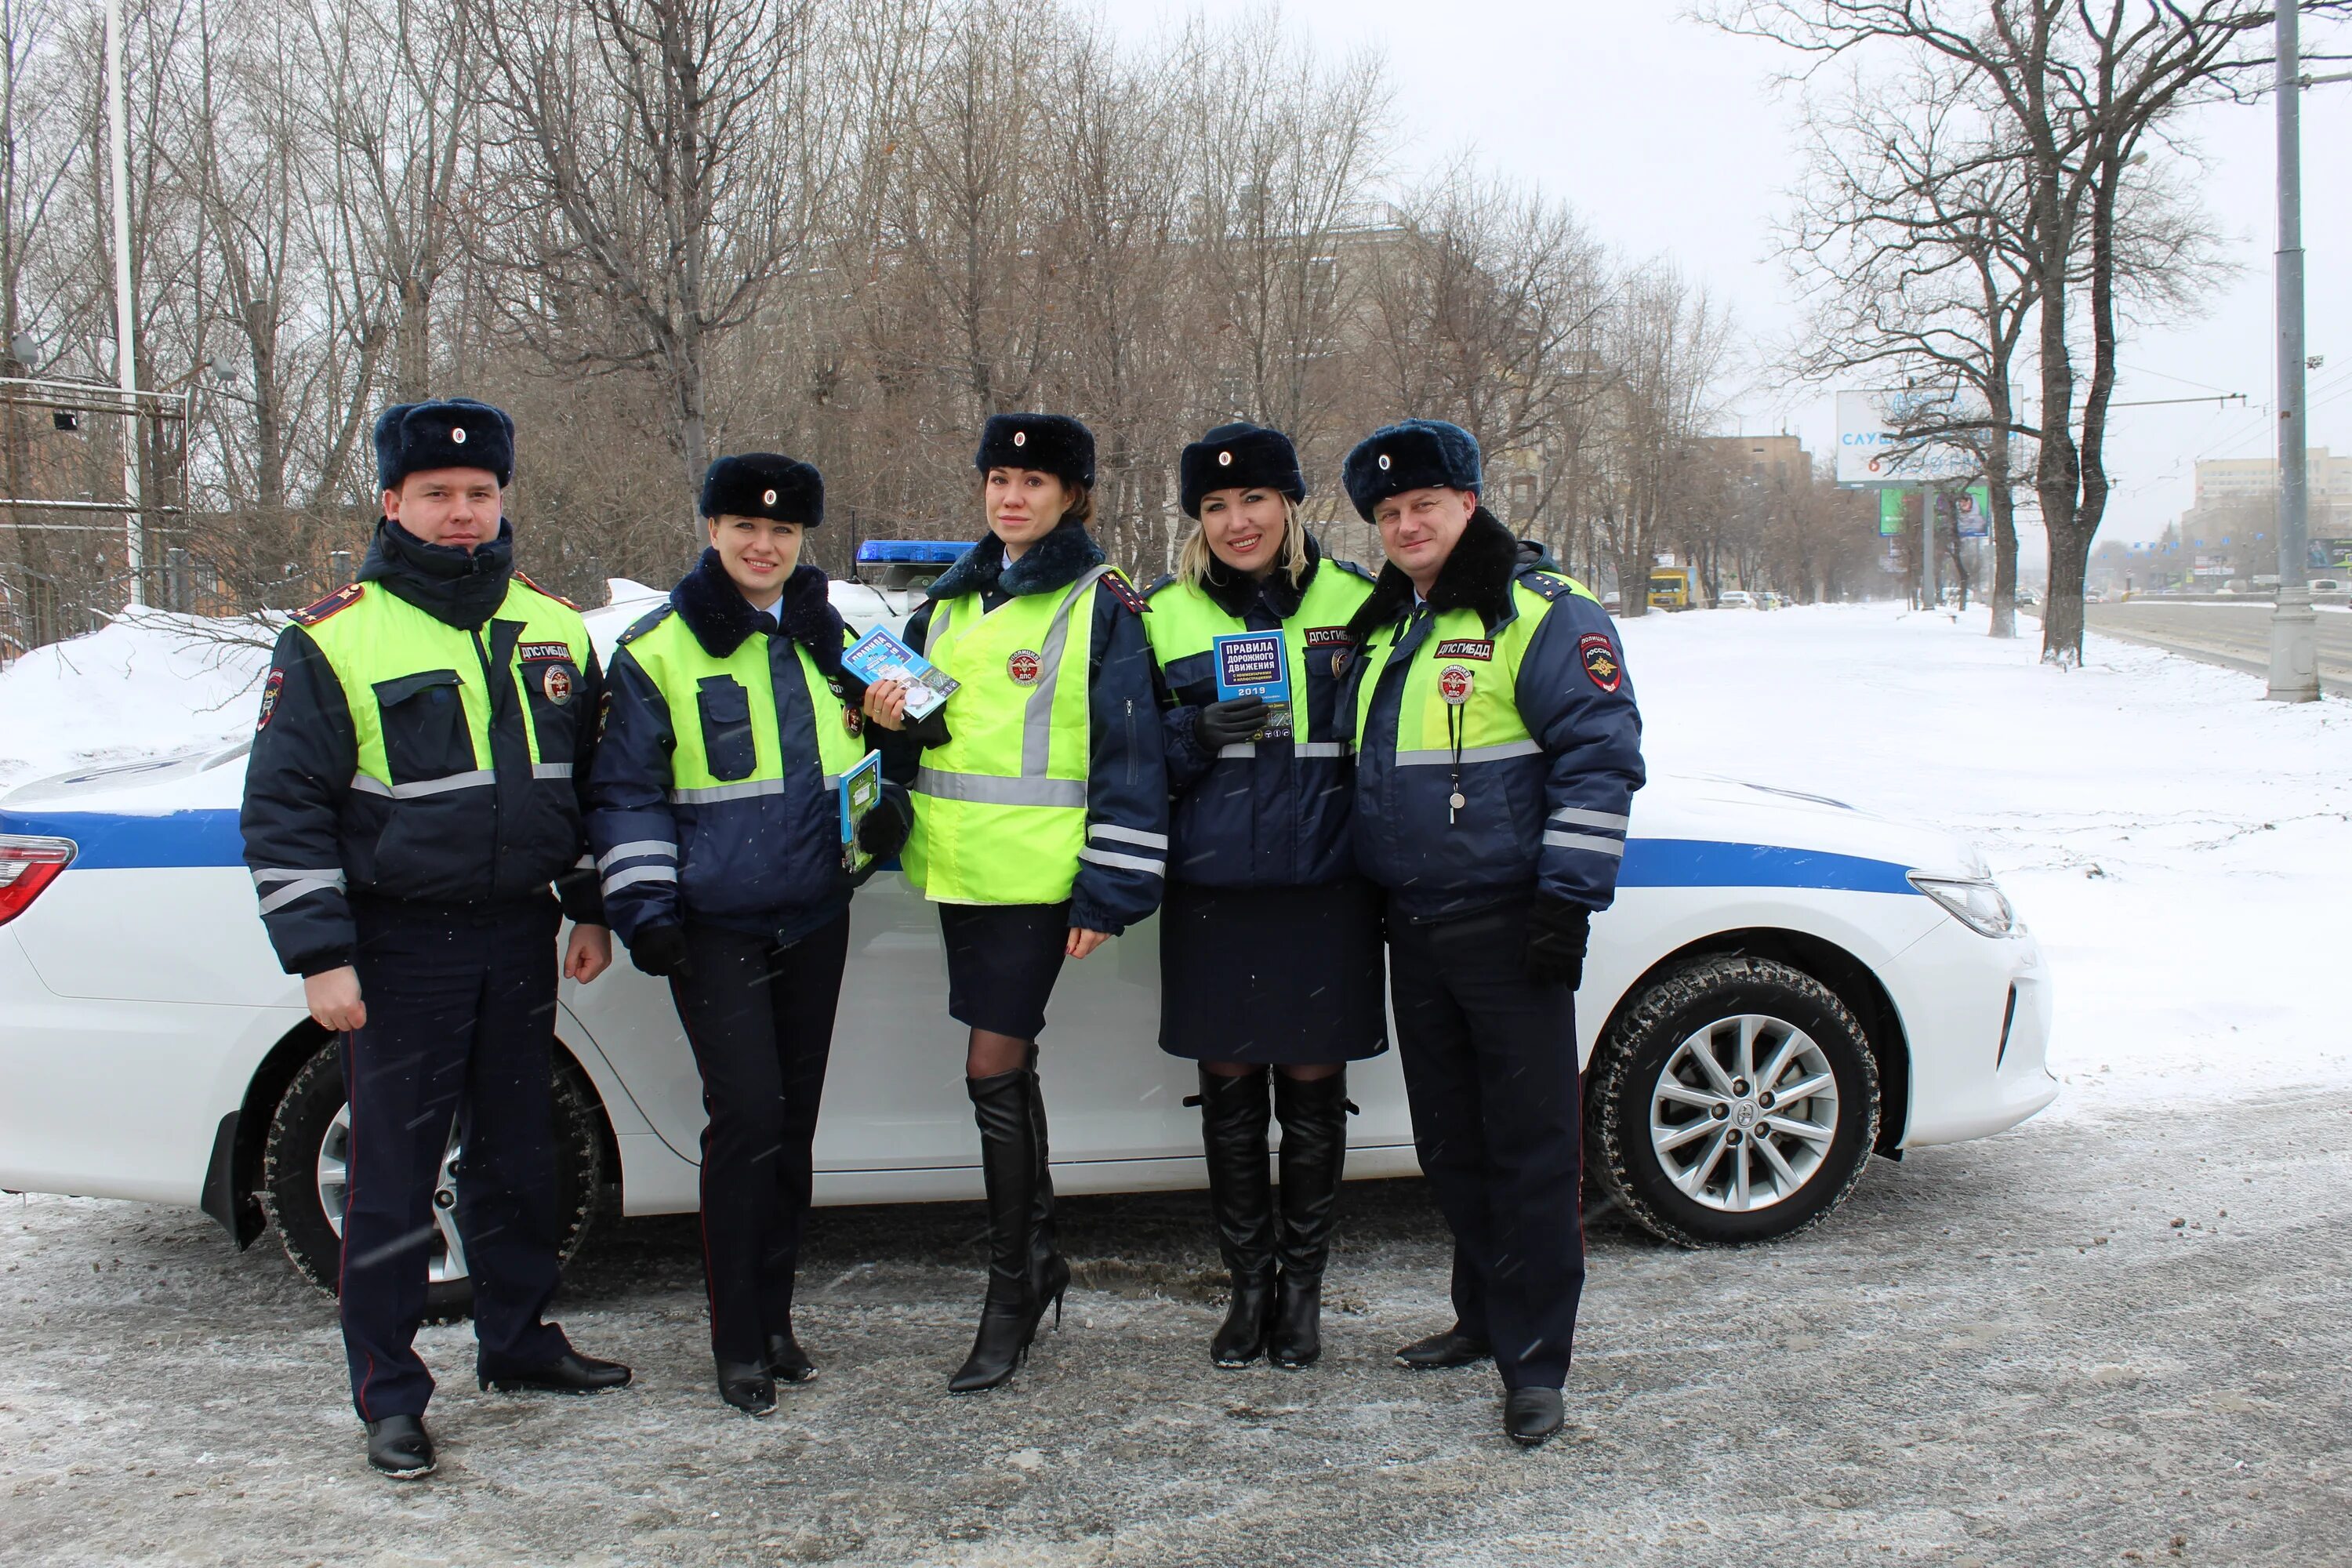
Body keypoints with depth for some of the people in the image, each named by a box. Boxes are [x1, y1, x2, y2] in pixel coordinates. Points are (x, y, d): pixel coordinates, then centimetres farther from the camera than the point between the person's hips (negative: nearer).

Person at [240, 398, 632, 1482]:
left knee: (518, 1157, 15)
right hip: (400, 946, -5)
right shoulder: (332, 640, -7)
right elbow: (282, 810, -8)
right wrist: (321, 956, -14)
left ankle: (518, 1342, 31)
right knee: (393, 1176, 1)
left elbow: (590, 780, 18)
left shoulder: (553, 632, 8)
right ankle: (389, 1395, 12)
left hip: (518, 935, 5)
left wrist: (592, 908, 14)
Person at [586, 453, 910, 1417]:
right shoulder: (657, 651, -2)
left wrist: (885, 812, 4)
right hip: (714, 928, -5)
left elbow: (866, 753, 25)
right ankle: (738, 1341, 1)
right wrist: (645, 905, -9)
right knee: (746, 1117, -11)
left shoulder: (832, 643, 12)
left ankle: (775, 1318, 22)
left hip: (815, 919, 5)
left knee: (794, 1121, 10)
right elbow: (625, 792, -1)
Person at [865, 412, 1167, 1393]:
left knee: (994, 1070, -8)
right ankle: (1039, 1256, 31)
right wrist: (895, 717, 1)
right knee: (1009, 1064, 15)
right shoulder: (949, 602, 16)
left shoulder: (1102, 606, -5)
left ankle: (1011, 1296, 4)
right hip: (957, 869, 7)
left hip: (1036, 873, -7)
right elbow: (922, 736, 25)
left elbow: (1129, 753, -8)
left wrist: (1109, 891, -13)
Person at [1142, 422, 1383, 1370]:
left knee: (1313, 1090, 5)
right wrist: (1198, 734, -13)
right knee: (1229, 1091, 8)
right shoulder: (1166, 617, 6)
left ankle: (1302, 1284, 22)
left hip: (1325, 891, -1)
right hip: (1212, 892, 1)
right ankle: (1247, 1283, 24)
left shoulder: (1351, 602, 3)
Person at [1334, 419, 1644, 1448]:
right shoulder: (1384, 627, 17)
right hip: (1414, 929, 8)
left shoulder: (1544, 616, -7)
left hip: (1508, 927, -8)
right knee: (1449, 1140, 14)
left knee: (1529, 1141, -4)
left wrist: (1570, 898, -18)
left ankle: (1534, 1357, 2)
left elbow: (1600, 756, -13)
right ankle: (1485, 1315, 27)